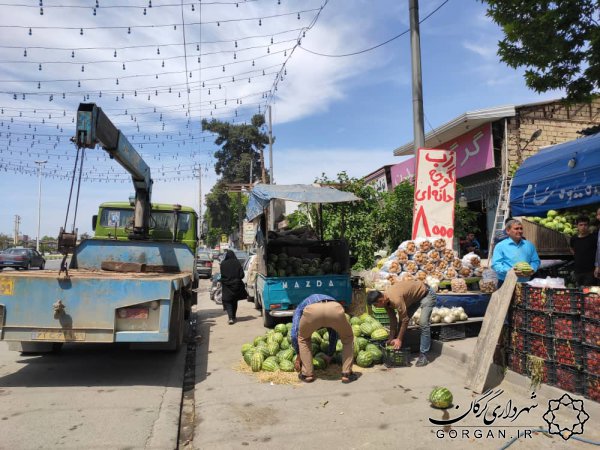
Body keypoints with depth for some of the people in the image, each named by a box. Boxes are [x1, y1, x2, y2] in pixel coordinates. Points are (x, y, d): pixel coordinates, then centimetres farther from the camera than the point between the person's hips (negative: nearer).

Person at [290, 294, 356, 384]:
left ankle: (307, 374, 28)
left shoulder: (301, 306, 42)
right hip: (335, 309, 2)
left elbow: (294, 334, 30)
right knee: (348, 338, 31)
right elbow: (334, 335, 51)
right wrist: (329, 355, 63)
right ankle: (347, 374, 28)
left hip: (312, 310, -1)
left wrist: (299, 355, 43)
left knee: (303, 338, 32)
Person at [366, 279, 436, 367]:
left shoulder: (396, 299, -37)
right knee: (402, 320, 3)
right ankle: (399, 348, 14)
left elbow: (405, 320, -28)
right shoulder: (385, 299, -11)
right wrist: (391, 339, -3)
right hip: (414, 296, 9)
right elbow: (393, 320, -3)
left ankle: (423, 355, -11)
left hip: (426, 294, -8)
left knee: (423, 323, -19)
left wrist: (399, 339, -19)